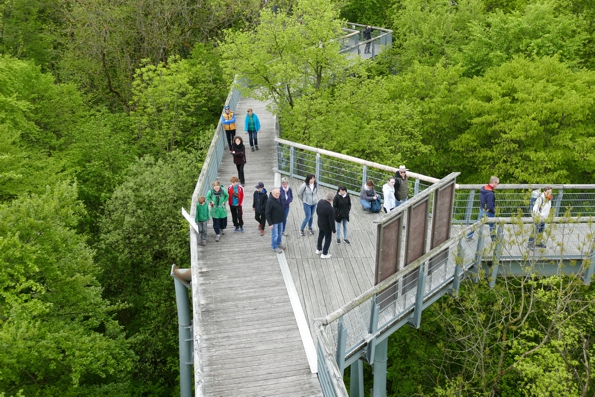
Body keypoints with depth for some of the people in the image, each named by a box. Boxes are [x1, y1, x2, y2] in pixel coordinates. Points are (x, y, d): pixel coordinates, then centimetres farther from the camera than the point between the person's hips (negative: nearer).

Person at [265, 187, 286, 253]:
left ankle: (278, 244, 44)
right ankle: (275, 247, 27)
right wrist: (270, 223, -21)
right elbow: (267, 213, -23)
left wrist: (282, 217, 16)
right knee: (275, 235, 8)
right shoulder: (270, 201, -27)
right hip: (274, 221, -8)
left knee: (280, 233, 23)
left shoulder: (279, 197, -3)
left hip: (280, 220, 8)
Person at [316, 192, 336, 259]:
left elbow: (317, 211, 2)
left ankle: (319, 249, 49)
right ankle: (324, 254, 31)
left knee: (320, 236, 28)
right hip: (327, 226, -7)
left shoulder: (320, 202, -18)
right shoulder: (330, 209, -38)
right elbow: (332, 221, -27)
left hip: (320, 224, 7)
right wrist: (333, 230, -12)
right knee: (328, 239, 16)